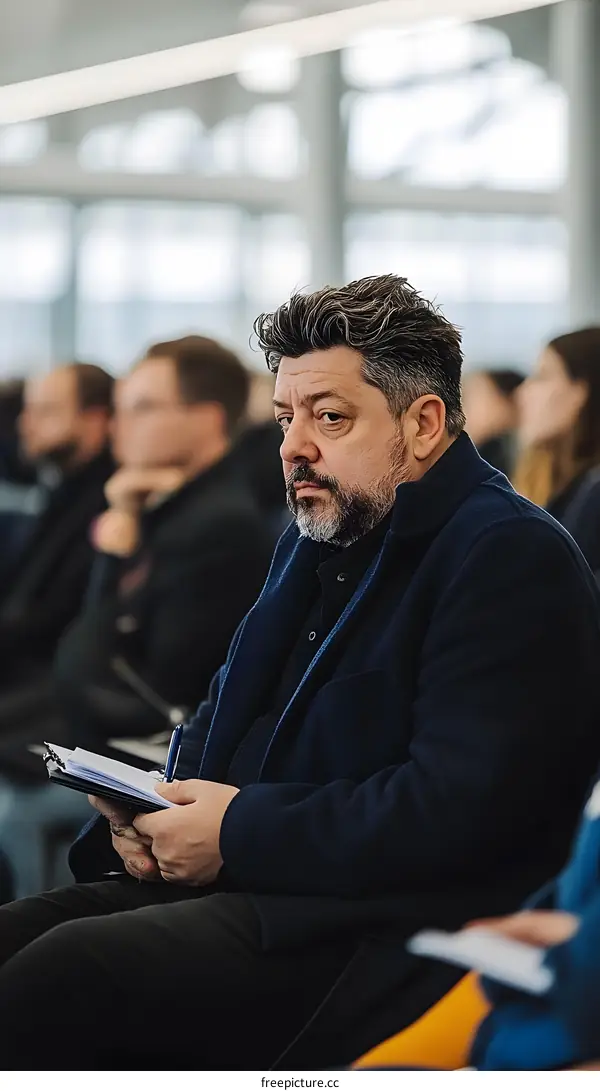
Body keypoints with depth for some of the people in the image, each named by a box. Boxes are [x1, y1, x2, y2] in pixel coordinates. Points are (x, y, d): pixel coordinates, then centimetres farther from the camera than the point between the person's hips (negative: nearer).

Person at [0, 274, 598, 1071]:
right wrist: (163, 806, 4)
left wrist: (240, 833, -16)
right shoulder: (321, 535, 19)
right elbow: (228, 709, 27)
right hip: (243, 884, 9)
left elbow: (459, 809, -21)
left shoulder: (512, 558, -11)